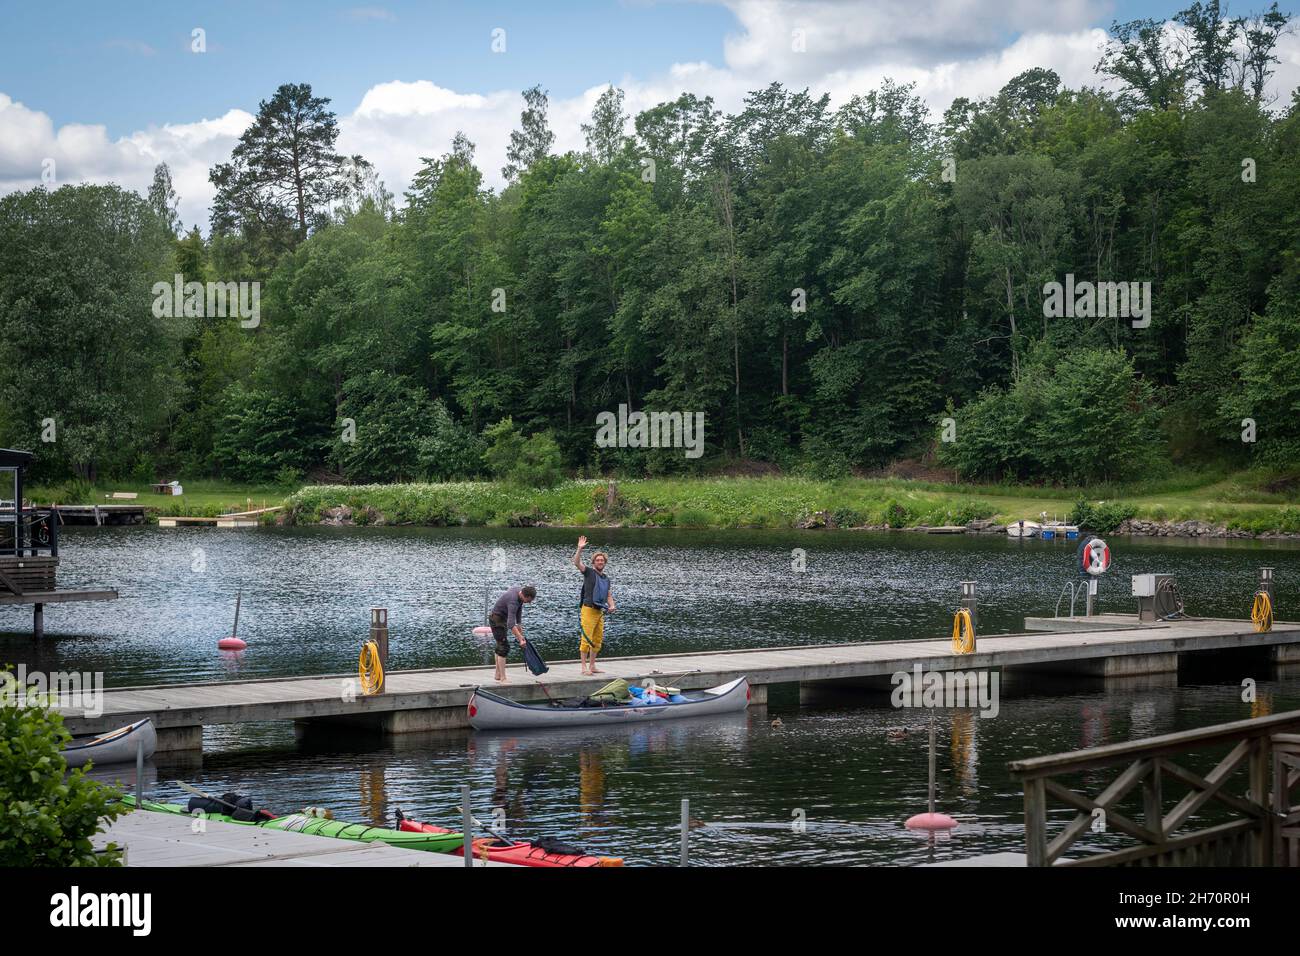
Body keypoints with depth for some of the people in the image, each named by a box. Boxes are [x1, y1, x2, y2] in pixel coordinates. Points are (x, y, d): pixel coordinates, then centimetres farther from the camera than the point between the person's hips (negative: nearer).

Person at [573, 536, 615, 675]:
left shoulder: (606, 579, 19)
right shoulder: (589, 572, 0)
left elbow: (609, 596, 23)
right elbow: (577, 563, -14)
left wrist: (611, 606, 3)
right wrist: (580, 549, -27)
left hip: (600, 612, 7)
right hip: (589, 610, -7)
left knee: (597, 640, 9)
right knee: (586, 639, -10)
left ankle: (592, 666, 17)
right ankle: (584, 667, -10)